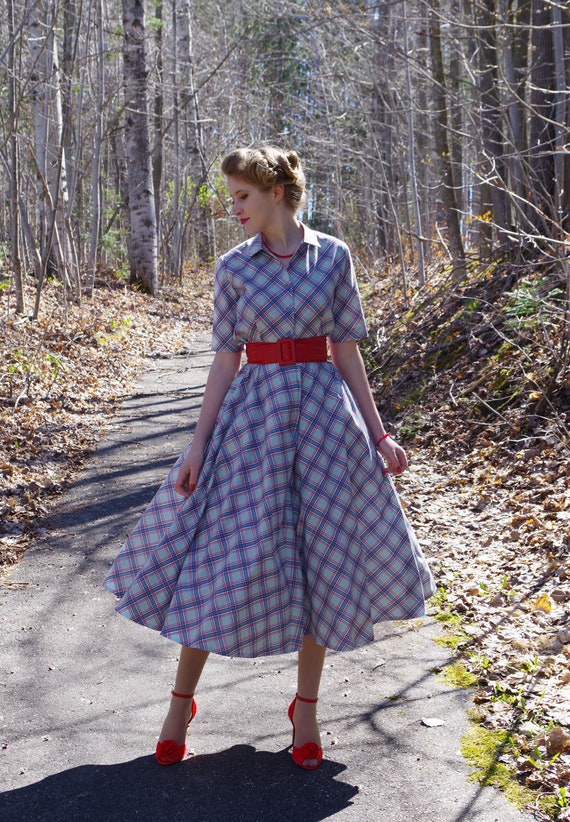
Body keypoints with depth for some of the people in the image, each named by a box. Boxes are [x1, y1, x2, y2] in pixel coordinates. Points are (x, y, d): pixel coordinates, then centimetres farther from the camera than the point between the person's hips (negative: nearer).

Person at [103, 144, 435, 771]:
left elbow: (347, 352, 4)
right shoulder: (233, 267, 3)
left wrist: (378, 433, 3)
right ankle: (181, 702, 17)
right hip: (254, 414, 0)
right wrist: (197, 447, -3)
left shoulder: (333, 256, 2)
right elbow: (225, 361, 2)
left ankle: (306, 707, 22)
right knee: (224, 554, 0)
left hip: (324, 413, 0)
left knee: (323, 553, 5)